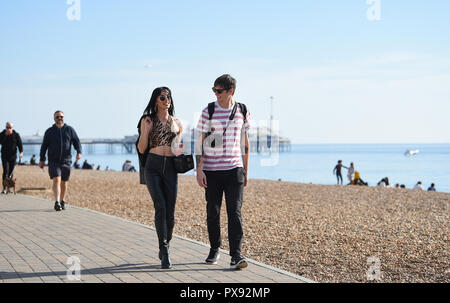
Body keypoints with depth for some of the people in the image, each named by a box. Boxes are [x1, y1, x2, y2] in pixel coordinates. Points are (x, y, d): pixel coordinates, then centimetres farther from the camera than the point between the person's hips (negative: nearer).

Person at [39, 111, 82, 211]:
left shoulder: (70, 130, 7)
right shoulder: (49, 131, 6)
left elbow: (77, 142, 4)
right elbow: (44, 146, 10)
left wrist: (79, 152, -15)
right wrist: (42, 160, 6)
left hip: (66, 161, 2)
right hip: (53, 161, -1)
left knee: (64, 183, 8)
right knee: (56, 180, -17)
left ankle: (62, 202, 25)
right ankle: (57, 203, -28)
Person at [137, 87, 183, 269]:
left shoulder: (177, 123, 14)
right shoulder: (147, 120, 7)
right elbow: (141, 149, 3)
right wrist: (146, 130, -9)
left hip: (170, 168, 2)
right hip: (153, 167, -2)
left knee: (170, 213, -2)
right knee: (160, 207, -18)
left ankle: (165, 248, 21)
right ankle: (164, 254, -16)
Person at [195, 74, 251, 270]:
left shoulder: (242, 111, 5)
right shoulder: (208, 112, -2)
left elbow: (244, 143, 12)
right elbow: (200, 142, -2)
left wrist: (246, 171, 13)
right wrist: (199, 171, -9)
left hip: (234, 169, 1)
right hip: (212, 171, 0)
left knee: (234, 211, -8)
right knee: (213, 211, 8)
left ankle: (236, 256, -11)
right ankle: (214, 250, 25)